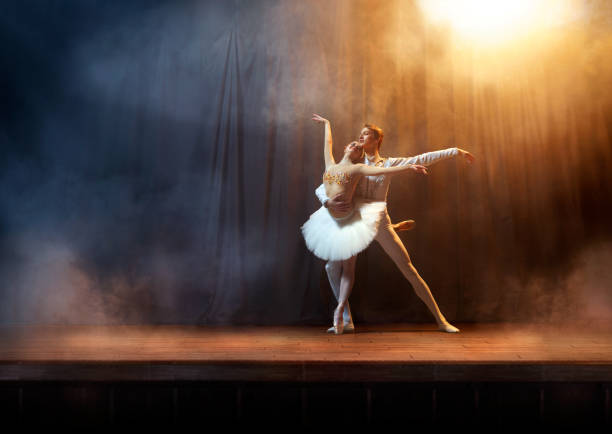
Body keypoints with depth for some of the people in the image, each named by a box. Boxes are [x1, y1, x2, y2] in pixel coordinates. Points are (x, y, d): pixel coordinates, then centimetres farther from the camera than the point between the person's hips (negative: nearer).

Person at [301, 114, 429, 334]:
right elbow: (327, 142, 27)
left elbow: (383, 170, -8)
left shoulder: (357, 168, 0)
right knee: (337, 266, 12)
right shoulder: (330, 165, 11)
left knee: (348, 267, -4)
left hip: (349, 220, -4)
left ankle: (339, 310, -5)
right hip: (331, 219, 4)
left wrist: (408, 167, -16)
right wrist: (327, 123, 41)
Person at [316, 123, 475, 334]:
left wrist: (455, 151, 3)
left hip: (380, 224, -2)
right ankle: (347, 321, 2)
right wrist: (328, 202, -21)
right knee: (332, 267, -9)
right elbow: (321, 188, 2)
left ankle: (441, 320, 4)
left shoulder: (388, 164, 5)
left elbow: (422, 159, 5)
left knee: (409, 270, -3)